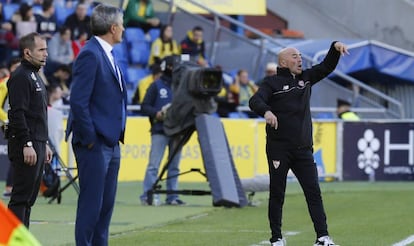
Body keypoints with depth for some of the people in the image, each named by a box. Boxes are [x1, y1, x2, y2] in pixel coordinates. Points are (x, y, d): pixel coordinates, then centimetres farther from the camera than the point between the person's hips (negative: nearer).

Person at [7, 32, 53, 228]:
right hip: (26, 146, -10)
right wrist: (27, 145, -23)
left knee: (29, 197, 10)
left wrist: (44, 144, 23)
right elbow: (17, 114, -19)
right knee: (21, 197, -10)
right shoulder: (20, 77, -11)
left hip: (37, 144, 10)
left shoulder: (35, 76, 20)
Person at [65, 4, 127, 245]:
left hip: (111, 143, 9)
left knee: (106, 204, 11)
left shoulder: (107, 55, 15)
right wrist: (89, 139, -17)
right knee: (91, 203, -6)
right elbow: (78, 101, -20)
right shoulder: (90, 55, -15)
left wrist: (118, 136, 15)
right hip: (95, 144, -9)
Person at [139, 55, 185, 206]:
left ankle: (172, 197, 10)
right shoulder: (156, 85, 4)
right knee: (154, 164, -8)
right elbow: (144, 107, 2)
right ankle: (147, 195, -7)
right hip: (160, 130, -4)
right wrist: (157, 113, -15)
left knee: (174, 165, 6)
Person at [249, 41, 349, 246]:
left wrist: (335, 48, -1)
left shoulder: (305, 78, 16)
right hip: (279, 149, -5)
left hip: (303, 148, 5)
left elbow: (327, 67, 18)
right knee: (277, 194, 2)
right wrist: (266, 111, -35)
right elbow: (255, 100, -14)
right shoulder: (273, 82, -1)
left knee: (313, 191, -2)